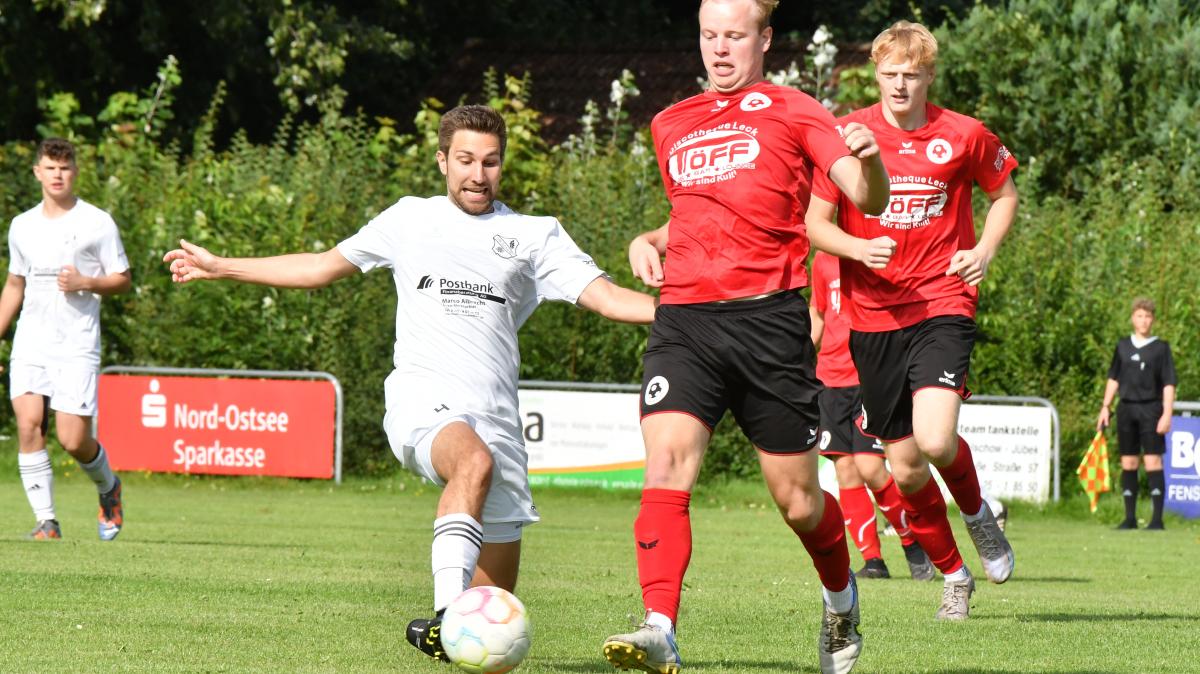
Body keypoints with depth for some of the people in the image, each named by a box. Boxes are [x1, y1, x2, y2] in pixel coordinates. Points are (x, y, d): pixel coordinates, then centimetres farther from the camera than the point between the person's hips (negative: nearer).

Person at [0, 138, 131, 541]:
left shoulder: (97, 223, 0)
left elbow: (123, 280, 3)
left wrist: (85, 283, -15)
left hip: (77, 346, -3)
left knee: (73, 439, -9)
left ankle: (108, 488, 23)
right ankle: (46, 520, -8)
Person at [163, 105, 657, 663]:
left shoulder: (535, 235, 16)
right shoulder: (411, 220, 18)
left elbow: (607, 298, 8)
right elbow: (323, 267, 27)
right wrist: (220, 267, 28)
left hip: (495, 416, 2)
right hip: (423, 399, -2)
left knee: (496, 606, 0)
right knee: (475, 461, -39)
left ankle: (444, 630, 32)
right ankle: (448, 612, -49)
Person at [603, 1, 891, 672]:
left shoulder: (792, 111, 6)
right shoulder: (671, 126, 21)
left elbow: (869, 198, -5)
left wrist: (868, 159, -27)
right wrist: (650, 241, 15)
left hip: (769, 315, -3)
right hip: (684, 318, 3)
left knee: (796, 497, 4)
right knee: (665, 465, -20)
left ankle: (842, 599, 35)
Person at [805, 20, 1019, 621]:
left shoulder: (963, 136, 0)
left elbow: (1004, 193, 17)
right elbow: (815, 223, 2)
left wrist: (984, 252, -1)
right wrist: (859, 248, -18)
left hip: (942, 306, -2)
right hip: (873, 317, 2)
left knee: (935, 439, -24)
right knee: (905, 470, 6)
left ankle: (977, 513, 10)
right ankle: (952, 575, 28)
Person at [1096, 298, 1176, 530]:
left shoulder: (1161, 348, 0)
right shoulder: (1123, 346, 10)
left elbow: (1169, 383, -2)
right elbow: (1113, 378, 16)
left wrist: (1167, 414, -10)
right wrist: (1105, 407, 10)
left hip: (1151, 409, -4)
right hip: (1127, 408, 4)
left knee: (1153, 461, -9)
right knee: (1128, 463, 5)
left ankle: (1157, 518, -9)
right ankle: (1130, 517, 11)